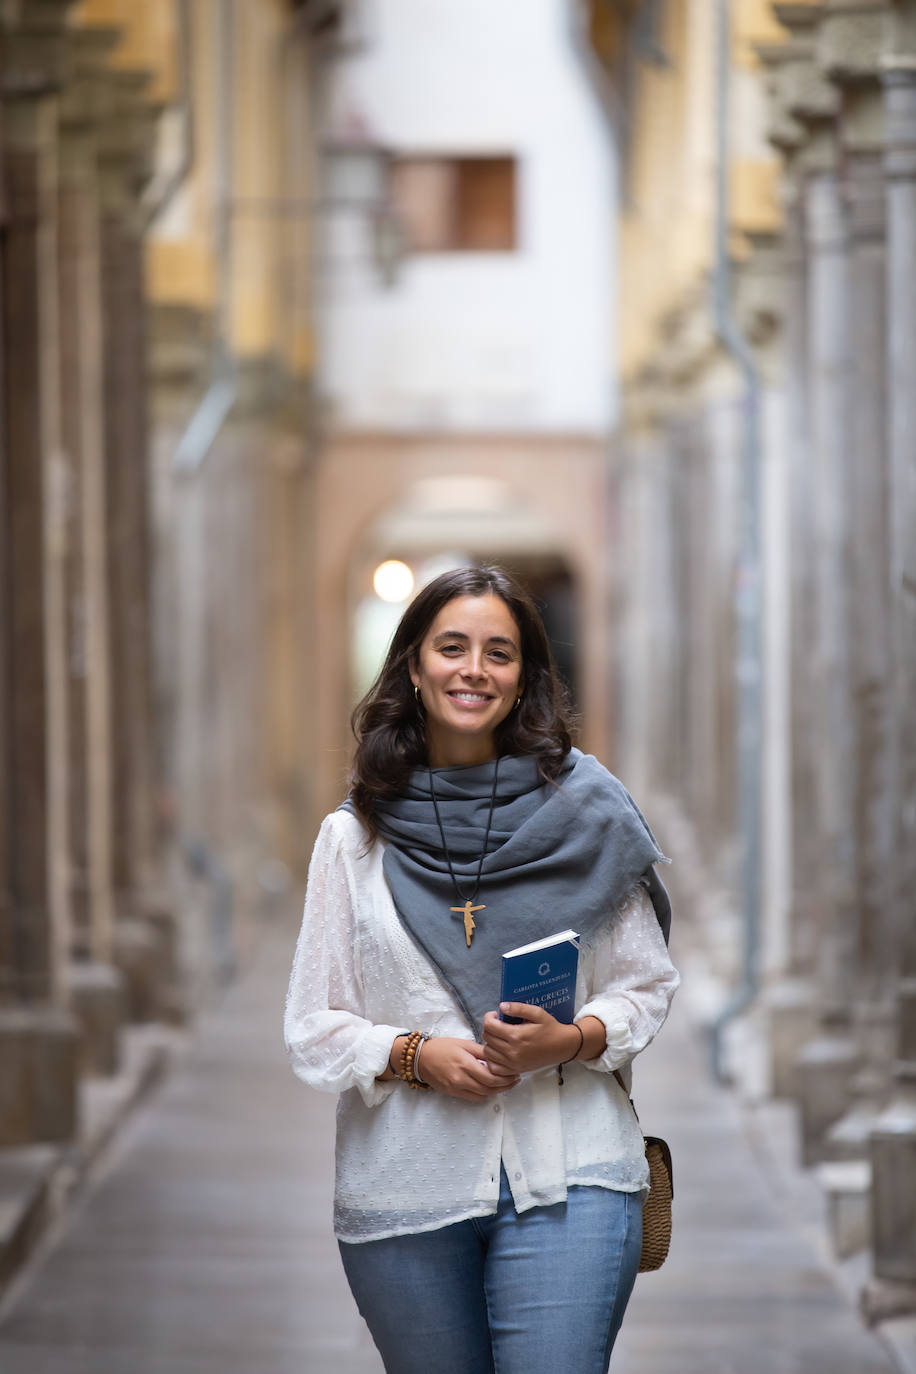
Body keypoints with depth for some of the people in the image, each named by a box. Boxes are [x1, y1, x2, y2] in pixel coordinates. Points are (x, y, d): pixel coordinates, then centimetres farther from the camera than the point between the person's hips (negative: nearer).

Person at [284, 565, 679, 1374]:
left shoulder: (584, 813, 4)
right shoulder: (356, 835, 6)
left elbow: (647, 986, 9)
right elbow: (313, 1030, 6)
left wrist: (571, 1039, -11)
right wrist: (417, 1056, -12)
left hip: (567, 1174, -1)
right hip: (403, 1183, 1)